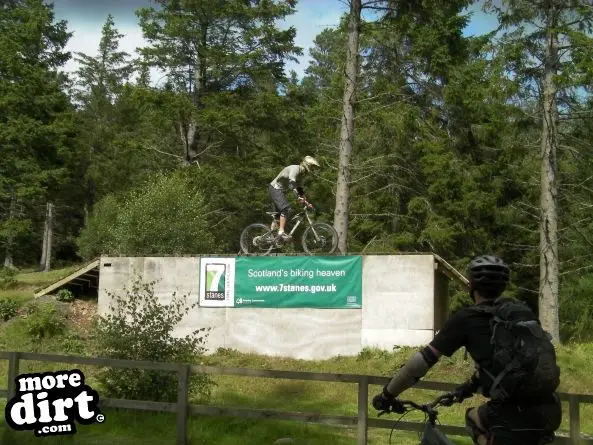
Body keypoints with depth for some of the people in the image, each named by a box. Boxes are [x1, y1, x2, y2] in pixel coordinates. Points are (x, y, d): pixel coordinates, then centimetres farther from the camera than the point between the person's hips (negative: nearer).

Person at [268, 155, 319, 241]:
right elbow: (291, 183, -34)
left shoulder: (300, 173, 12)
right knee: (286, 208, -22)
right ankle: (281, 233, -28)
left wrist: (306, 202, 12)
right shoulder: (295, 168, -19)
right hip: (275, 188, -10)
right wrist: (298, 197, -41)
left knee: (279, 211, 12)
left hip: (279, 190, 10)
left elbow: (299, 188, 18)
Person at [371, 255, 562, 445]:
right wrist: (470, 385, 46)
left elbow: (421, 362, 3)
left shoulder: (466, 319, 3)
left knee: (473, 419, 25)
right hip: (550, 411, 4)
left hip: (516, 417, -4)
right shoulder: (523, 311, 17)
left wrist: (387, 395, 16)